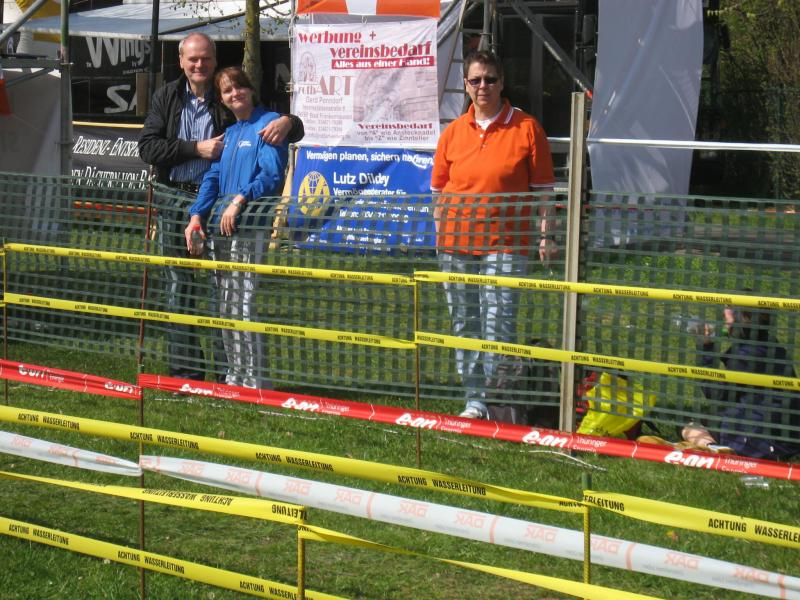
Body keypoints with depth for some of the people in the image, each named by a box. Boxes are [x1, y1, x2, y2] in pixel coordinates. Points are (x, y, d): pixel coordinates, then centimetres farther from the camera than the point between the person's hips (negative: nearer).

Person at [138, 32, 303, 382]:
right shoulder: (167, 97, 9)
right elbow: (148, 147, -2)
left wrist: (287, 123, -24)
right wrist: (196, 148, -12)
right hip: (176, 201, 3)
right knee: (179, 289, 7)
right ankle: (184, 371, 16)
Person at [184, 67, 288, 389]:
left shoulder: (268, 124, -1)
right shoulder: (228, 132, 21)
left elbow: (272, 173, -11)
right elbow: (212, 177, 17)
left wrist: (241, 199, -23)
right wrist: (197, 215, 3)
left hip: (247, 225, -8)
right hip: (217, 227, 8)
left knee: (240, 303, -11)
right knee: (225, 306, 9)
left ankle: (253, 380, -7)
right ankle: (235, 376, 18)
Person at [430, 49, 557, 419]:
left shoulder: (525, 128, 0)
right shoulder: (454, 132, 9)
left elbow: (543, 188, 2)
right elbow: (439, 191, 16)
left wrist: (545, 236, -4)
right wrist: (440, 233, 10)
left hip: (505, 240, -4)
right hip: (456, 242, 4)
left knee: (498, 325, -11)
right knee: (464, 325, 8)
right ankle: (474, 401, 18)